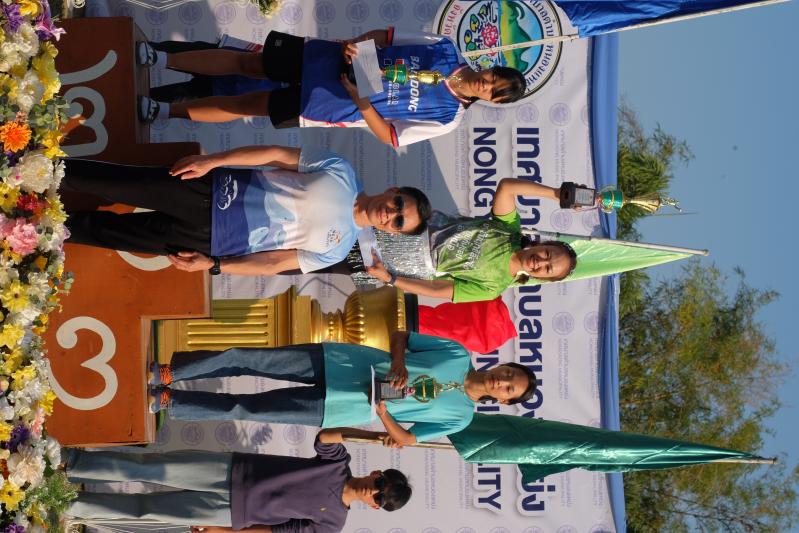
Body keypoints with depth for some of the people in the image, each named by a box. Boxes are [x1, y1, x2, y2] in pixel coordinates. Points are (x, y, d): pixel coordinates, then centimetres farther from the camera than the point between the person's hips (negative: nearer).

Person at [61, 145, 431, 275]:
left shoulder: (336, 250, -5)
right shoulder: (340, 172, -5)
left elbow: (275, 263, -4)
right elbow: (276, 154, -4)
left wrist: (212, 265, -10)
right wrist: (212, 161, -11)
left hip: (214, 238, -1)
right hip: (215, 189, 1)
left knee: (122, 233, 0)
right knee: (125, 185, -6)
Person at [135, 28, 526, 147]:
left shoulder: (445, 119, -11)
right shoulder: (447, 52, -4)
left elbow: (389, 137, -12)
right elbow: (386, 36, 2)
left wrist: (359, 101, -25)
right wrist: (353, 44, -17)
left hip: (325, 104, -3)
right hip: (327, 58, 3)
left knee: (246, 104, -5)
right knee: (244, 62, 0)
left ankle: (164, 111, 7)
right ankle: (160, 59, 10)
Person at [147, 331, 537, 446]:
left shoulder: (460, 417, 0)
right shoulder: (457, 355, 4)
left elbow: (406, 439, -1)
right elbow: (400, 336, 6)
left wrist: (381, 409, -17)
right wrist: (397, 363, -15)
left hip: (335, 410, -2)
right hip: (335, 362, 2)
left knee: (246, 409, -10)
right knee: (245, 358, -9)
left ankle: (163, 401, -1)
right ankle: (166, 374, 5)